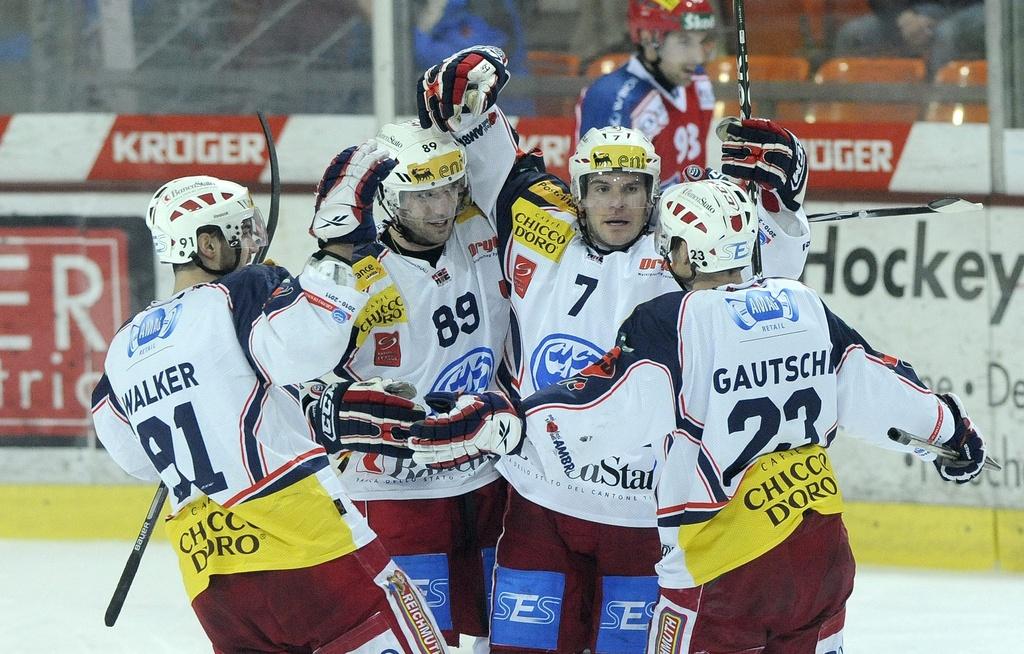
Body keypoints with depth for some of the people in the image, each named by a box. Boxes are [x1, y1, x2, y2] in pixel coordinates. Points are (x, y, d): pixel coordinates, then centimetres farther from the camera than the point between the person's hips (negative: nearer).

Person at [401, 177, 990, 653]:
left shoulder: (671, 323, -12)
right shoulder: (805, 307, 6)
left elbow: (607, 411, -21)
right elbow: (876, 388, 14)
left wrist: (497, 423, -20)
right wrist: (951, 426, 32)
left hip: (725, 556, -6)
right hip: (823, 546, 6)